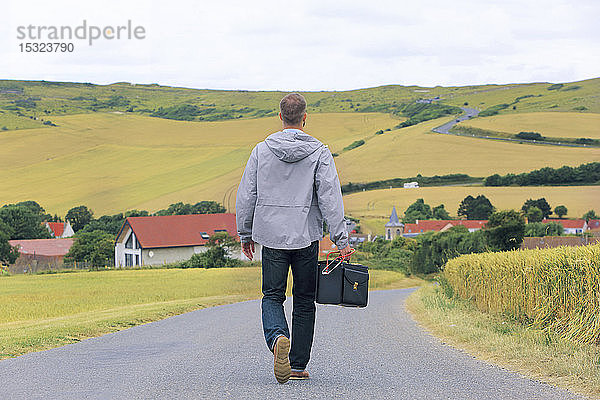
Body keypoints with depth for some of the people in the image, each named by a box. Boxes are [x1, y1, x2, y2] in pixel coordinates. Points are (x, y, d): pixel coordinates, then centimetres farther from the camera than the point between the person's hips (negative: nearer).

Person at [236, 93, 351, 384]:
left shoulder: (262, 150, 1)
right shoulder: (319, 152, -4)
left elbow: (246, 196, 5)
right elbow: (330, 198, -11)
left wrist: (245, 234, 17)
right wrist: (341, 240, -9)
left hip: (272, 237, 1)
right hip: (306, 237, -1)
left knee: (272, 297, 6)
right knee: (304, 302, 11)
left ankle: (278, 338, -26)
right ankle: (298, 366, 13)